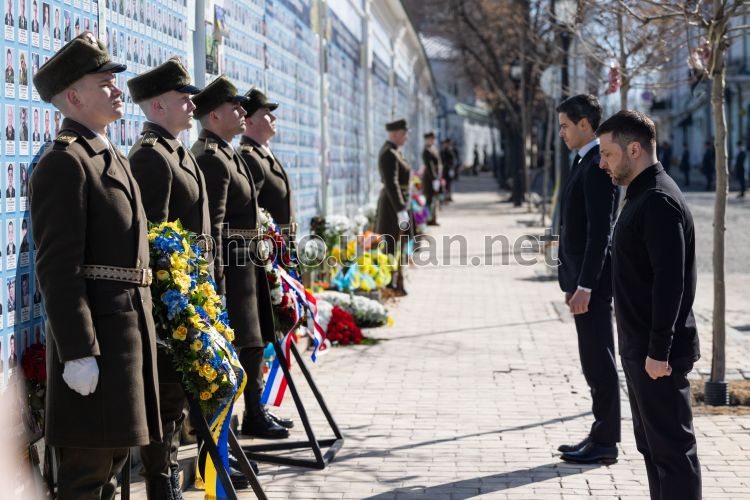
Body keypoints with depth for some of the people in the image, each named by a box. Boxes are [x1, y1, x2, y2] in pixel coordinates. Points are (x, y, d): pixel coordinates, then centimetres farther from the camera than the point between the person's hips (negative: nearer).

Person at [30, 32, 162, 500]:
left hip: (131, 327, 10)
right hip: (96, 334, -10)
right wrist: (77, 352, -22)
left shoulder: (114, 158, 19)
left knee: (115, 453, 16)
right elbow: (58, 265, -18)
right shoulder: (64, 162, -12)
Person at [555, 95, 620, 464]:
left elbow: (600, 230, -21)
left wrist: (584, 286, -23)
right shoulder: (585, 162, 15)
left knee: (599, 360, -3)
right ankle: (601, 435, 23)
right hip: (582, 277, 10)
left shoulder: (598, 166, -16)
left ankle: (605, 443, 4)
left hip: (593, 280, -10)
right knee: (595, 360, 14)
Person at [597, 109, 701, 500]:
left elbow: (670, 281, -24)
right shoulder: (640, 196, 14)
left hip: (658, 353, -10)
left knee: (671, 446, -3)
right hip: (640, 348, 10)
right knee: (650, 442, 17)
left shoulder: (659, 202, -18)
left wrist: (659, 350, -24)